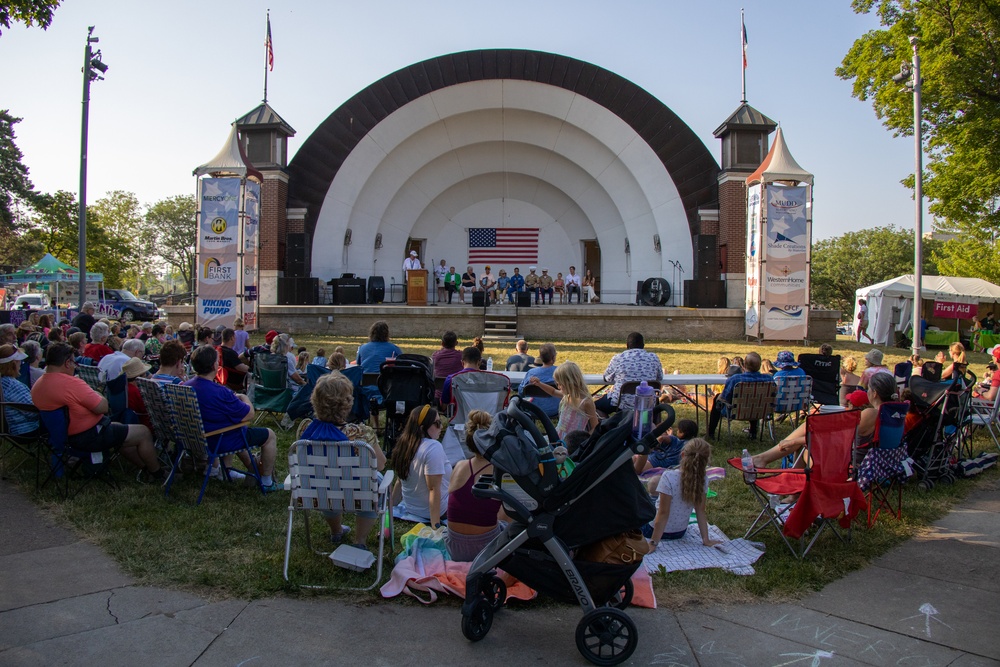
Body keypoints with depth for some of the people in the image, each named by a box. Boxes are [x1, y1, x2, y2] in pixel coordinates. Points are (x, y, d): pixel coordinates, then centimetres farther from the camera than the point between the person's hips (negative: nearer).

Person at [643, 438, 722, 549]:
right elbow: (701, 511, -8)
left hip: (654, 530, -5)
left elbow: (663, 513, -26)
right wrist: (706, 540, 2)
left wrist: (653, 543, -20)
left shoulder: (669, 477, -29)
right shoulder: (702, 480, -14)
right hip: (680, 532, 5)